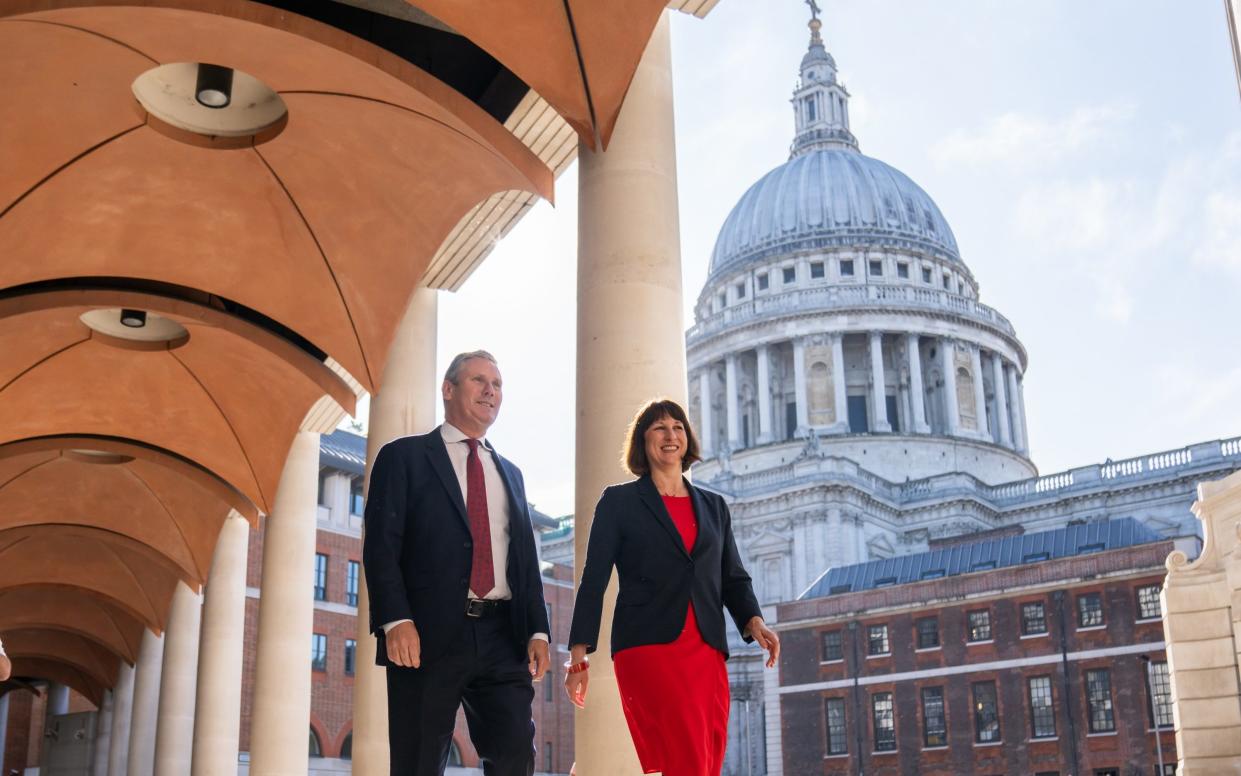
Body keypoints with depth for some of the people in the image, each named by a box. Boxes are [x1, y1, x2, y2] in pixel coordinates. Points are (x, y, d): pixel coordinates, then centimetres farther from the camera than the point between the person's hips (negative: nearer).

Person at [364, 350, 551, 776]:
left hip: (502, 638, 4)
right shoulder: (404, 456, 6)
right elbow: (380, 546, -4)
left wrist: (537, 630, 6)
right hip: (428, 634, -4)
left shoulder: (510, 474, 23)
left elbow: (527, 559, 18)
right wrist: (396, 620, -17)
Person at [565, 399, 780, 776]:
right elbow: (593, 580, 4)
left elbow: (733, 577, 18)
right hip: (648, 646, -5)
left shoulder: (714, 506, 20)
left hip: (707, 652, 5)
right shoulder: (619, 501, 8)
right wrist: (578, 656, -3)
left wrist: (753, 621, -3)